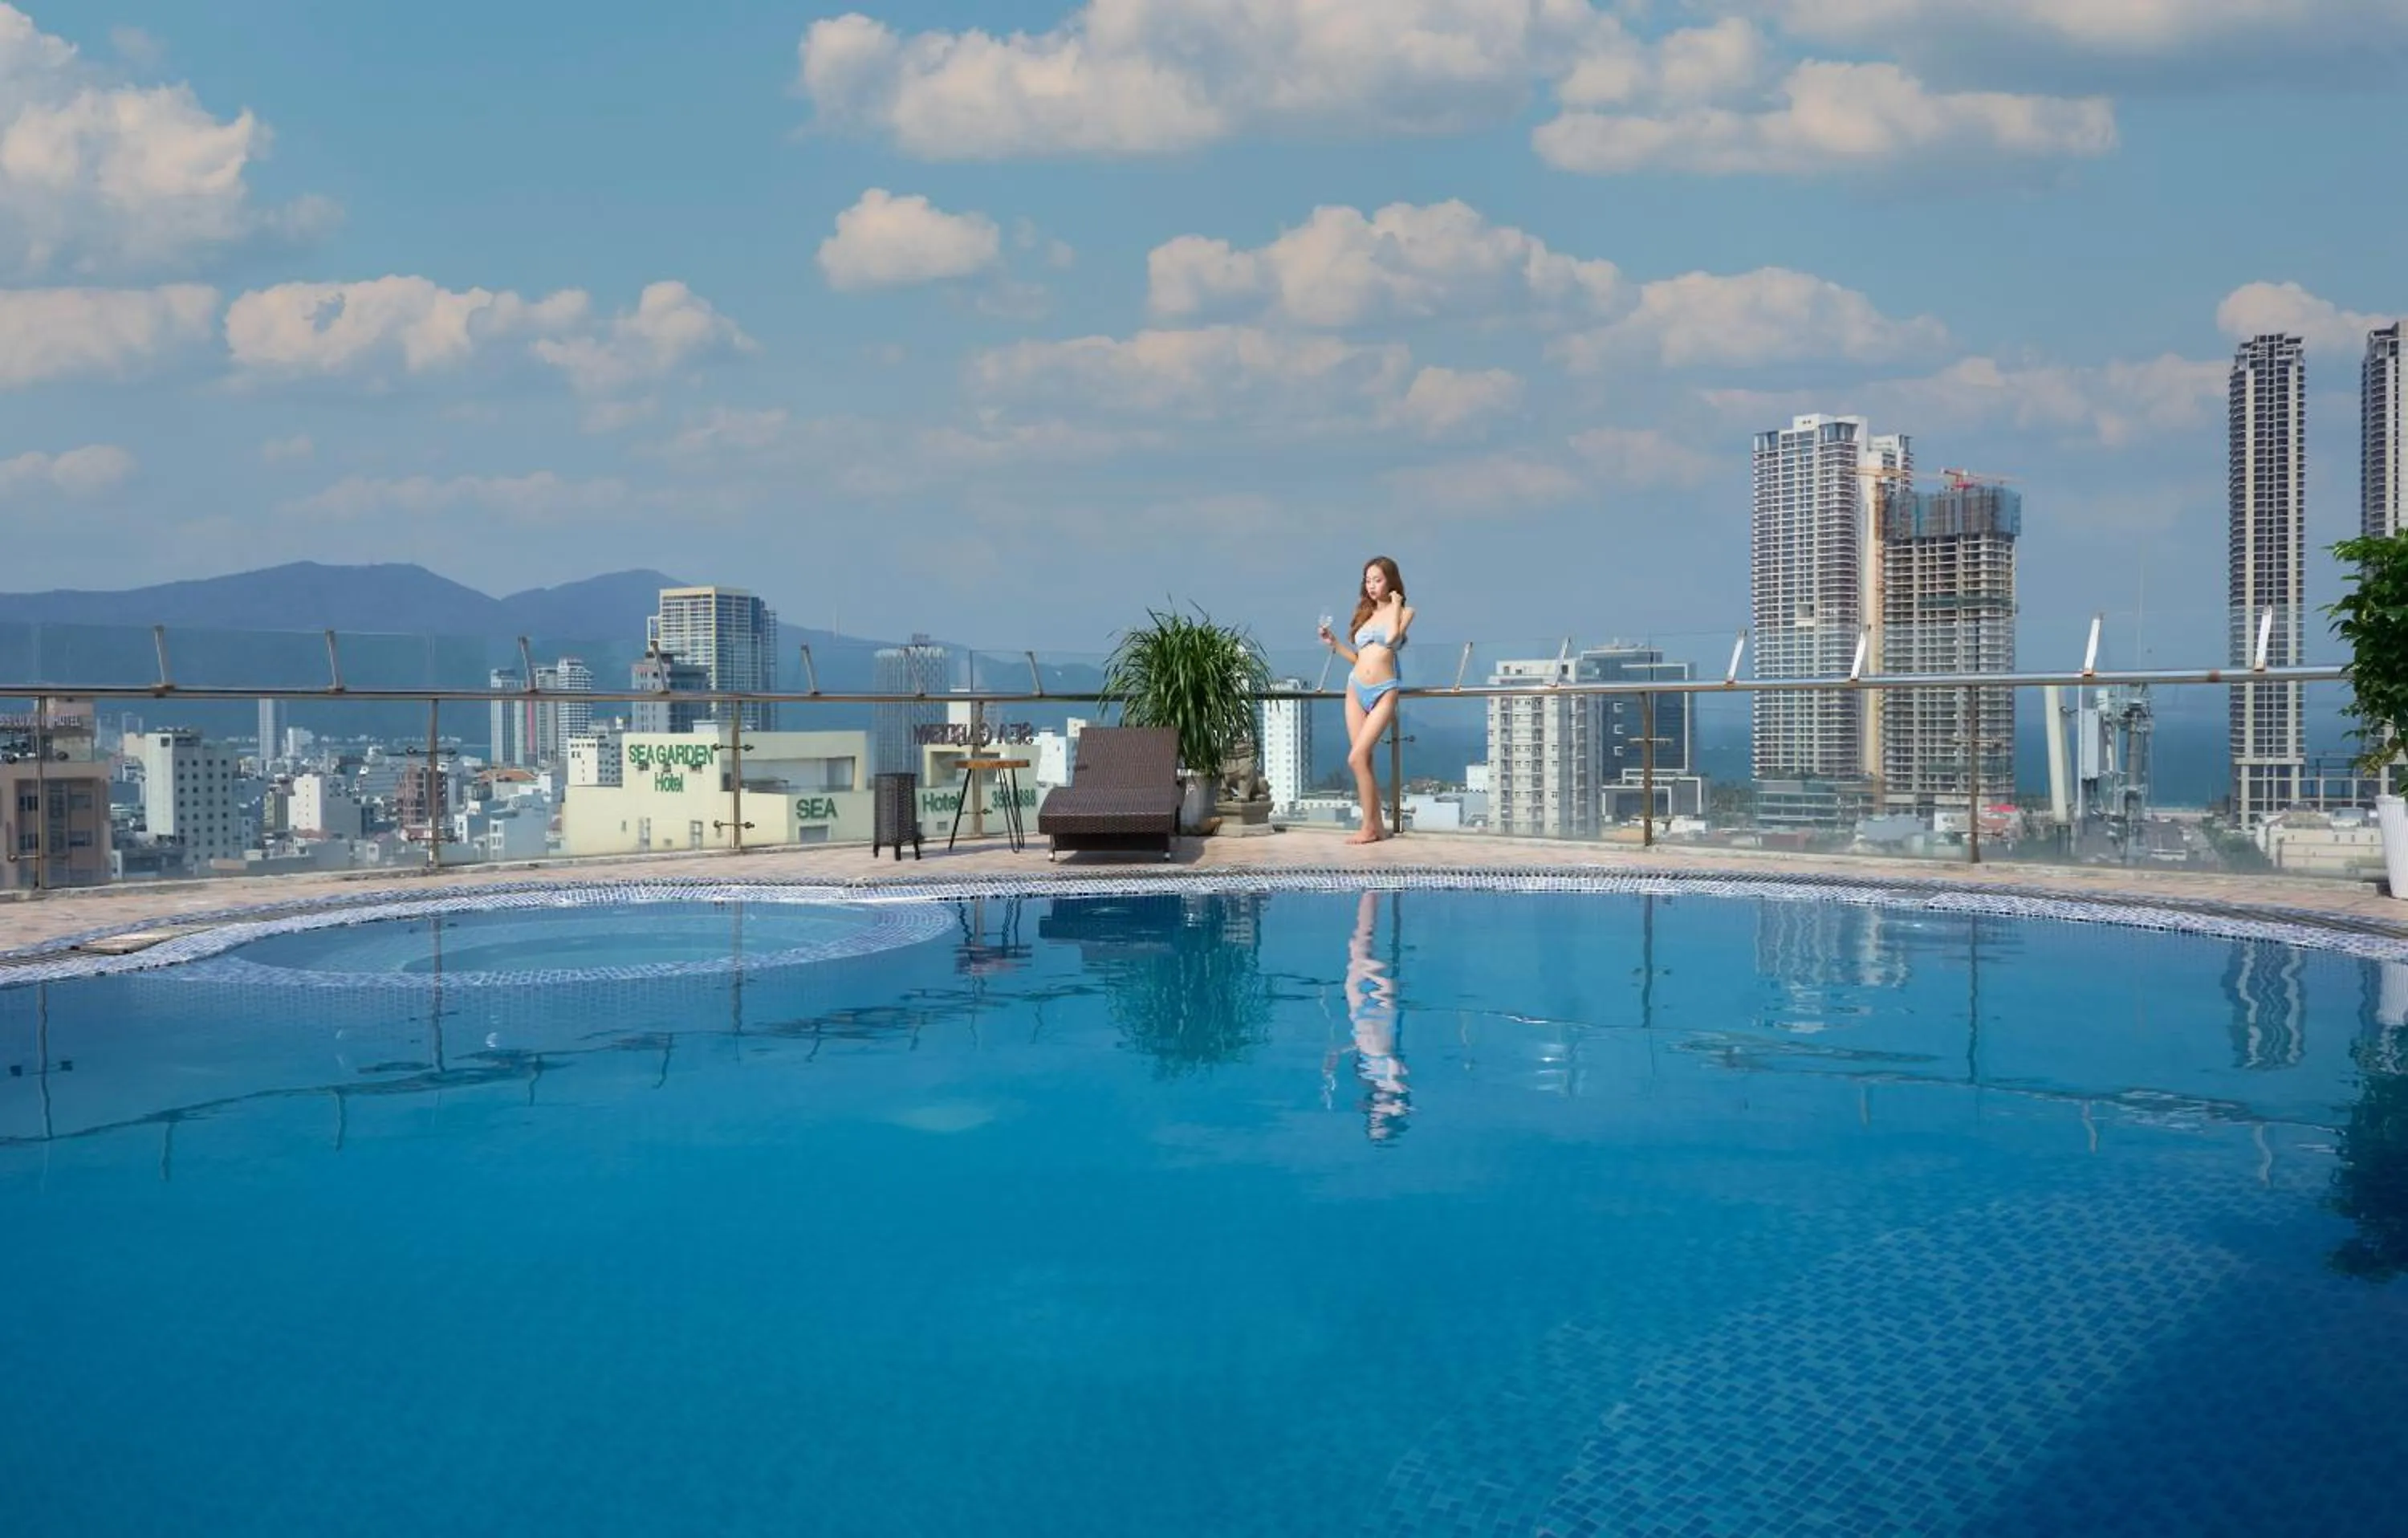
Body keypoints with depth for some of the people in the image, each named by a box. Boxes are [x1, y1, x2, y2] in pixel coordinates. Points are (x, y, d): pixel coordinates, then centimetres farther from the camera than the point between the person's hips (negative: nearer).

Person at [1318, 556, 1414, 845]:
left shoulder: (1404, 611, 2)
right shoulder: (1365, 613, 15)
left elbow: (1392, 637, -19)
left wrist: (1395, 603, -8)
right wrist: (1333, 643, 5)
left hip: (1384, 691, -6)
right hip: (1357, 688, 6)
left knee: (1357, 758, -14)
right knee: (1363, 759, 3)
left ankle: (1370, 827, -7)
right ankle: (1376, 826, 9)